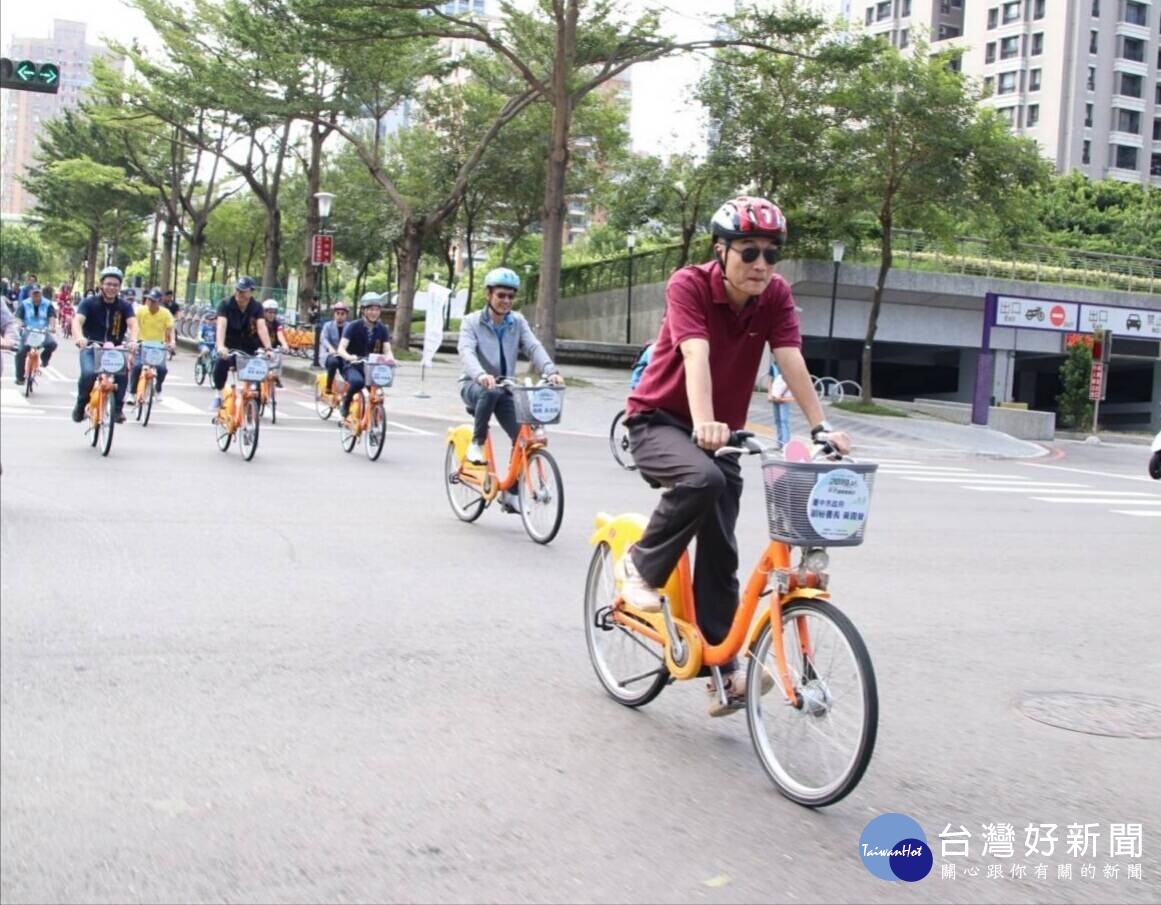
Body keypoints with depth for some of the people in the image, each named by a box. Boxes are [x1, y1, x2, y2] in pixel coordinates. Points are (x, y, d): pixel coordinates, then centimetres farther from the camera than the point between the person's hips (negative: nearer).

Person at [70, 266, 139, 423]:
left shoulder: (125, 306, -4)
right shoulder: (89, 303, -7)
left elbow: (133, 324, -20)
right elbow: (77, 321, -22)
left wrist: (133, 340, -43)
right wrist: (80, 337, -44)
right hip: (91, 348, -1)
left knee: (123, 373, -28)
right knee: (89, 373, -29)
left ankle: (118, 408, -10)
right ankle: (80, 405, -3)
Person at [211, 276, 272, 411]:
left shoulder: (256, 307, -12)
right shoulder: (226, 304, -16)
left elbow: (262, 328, -25)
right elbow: (221, 325, -30)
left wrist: (268, 348, -41)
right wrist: (220, 346, -47)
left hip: (248, 345, 2)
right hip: (229, 344, -2)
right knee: (222, 362, -31)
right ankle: (218, 395, -14)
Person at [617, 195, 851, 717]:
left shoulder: (775, 295, -8)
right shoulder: (689, 285, -20)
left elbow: (792, 362, -18)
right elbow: (696, 356, -35)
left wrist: (821, 428, -31)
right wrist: (703, 423, -50)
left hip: (721, 431, 4)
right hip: (659, 420, -4)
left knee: (720, 552, -2)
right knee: (701, 478, -36)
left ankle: (724, 675, 6)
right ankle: (641, 567, -11)